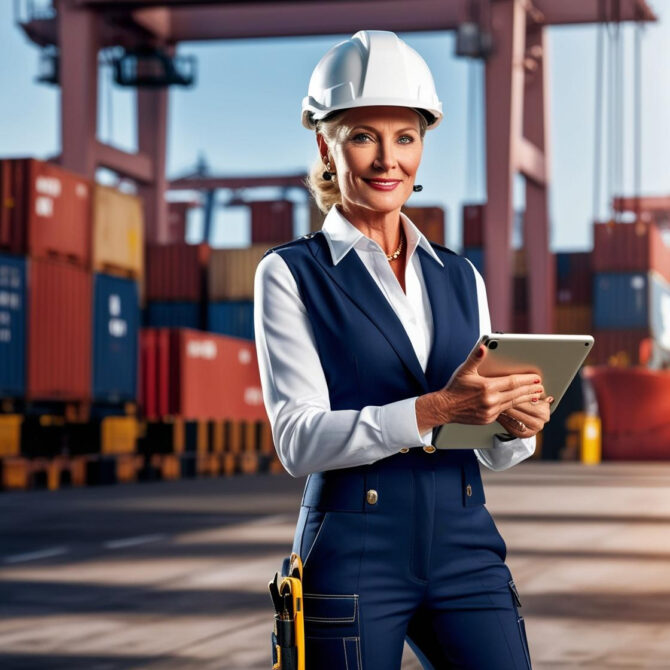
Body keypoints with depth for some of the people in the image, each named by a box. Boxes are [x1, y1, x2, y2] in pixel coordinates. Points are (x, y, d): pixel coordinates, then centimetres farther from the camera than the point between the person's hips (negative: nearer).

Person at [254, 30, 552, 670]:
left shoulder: (461, 278, 13)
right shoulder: (289, 274, 0)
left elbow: (493, 450, 16)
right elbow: (299, 440, -11)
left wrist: (519, 423, -8)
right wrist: (435, 409, -23)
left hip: (466, 550, 4)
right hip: (352, 560, -4)